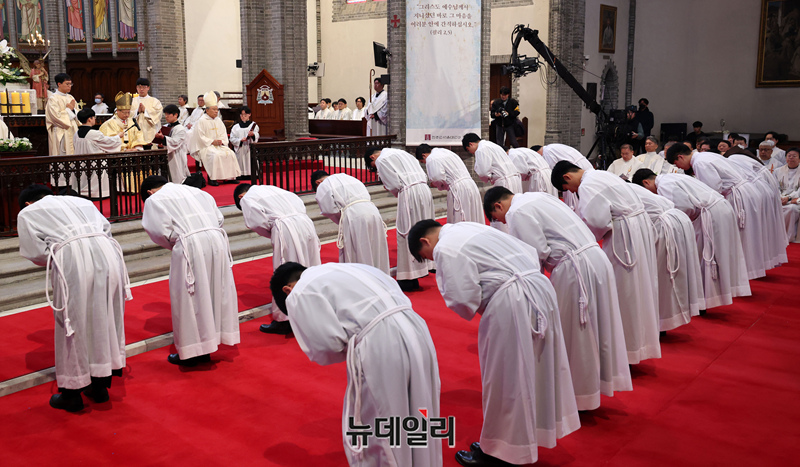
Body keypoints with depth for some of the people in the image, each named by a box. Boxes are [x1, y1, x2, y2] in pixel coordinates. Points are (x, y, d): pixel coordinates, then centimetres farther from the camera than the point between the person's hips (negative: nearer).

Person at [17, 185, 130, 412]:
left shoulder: (27, 213, 19)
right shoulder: (81, 202, 31)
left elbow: (34, 252, 7)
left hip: (72, 259, -4)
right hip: (107, 254, 5)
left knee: (73, 325, 8)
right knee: (105, 319, 15)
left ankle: (72, 394, 20)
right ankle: (101, 387, 29)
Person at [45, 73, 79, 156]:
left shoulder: (70, 98, 14)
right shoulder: (53, 99, -6)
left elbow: (78, 114, 13)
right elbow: (57, 116, -16)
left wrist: (73, 109, -7)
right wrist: (69, 109, -6)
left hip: (73, 132, 6)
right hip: (61, 133, -6)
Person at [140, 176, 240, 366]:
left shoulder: (154, 200, 7)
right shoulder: (196, 191, 24)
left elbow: (161, 231, -5)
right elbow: (219, 218, 18)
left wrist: (174, 245, 13)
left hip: (190, 245, -6)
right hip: (217, 239, 6)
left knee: (188, 298, 6)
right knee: (215, 292, 14)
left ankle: (190, 353, 14)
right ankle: (204, 350, 27)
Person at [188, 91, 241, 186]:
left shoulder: (218, 121, 14)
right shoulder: (201, 121, -6)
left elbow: (223, 134, 15)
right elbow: (200, 137, -12)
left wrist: (221, 141, -7)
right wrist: (212, 142, -18)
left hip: (219, 145, 6)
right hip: (205, 146, -6)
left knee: (231, 154, -16)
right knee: (215, 155, -34)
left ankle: (230, 176, -10)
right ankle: (212, 178, -26)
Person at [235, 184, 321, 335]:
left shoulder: (246, 199, 13)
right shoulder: (271, 188, 31)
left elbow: (257, 222, -3)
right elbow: (299, 203, 22)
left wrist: (271, 234, 14)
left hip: (285, 228, -7)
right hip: (305, 222, 7)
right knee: (309, 269, 15)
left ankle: (284, 321, 7)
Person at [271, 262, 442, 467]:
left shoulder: (298, 295, 8)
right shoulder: (347, 268, 28)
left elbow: (326, 346, -6)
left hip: (380, 347, -8)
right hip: (415, 329, 8)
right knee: (415, 422, 26)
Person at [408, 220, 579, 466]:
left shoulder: (445, 249, -7)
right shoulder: (470, 227, 19)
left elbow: (465, 300, -14)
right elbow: (530, 252, 22)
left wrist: (477, 309, 8)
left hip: (510, 302, -9)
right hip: (541, 285, 9)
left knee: (505, 377, 7)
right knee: (533, 370, 22)